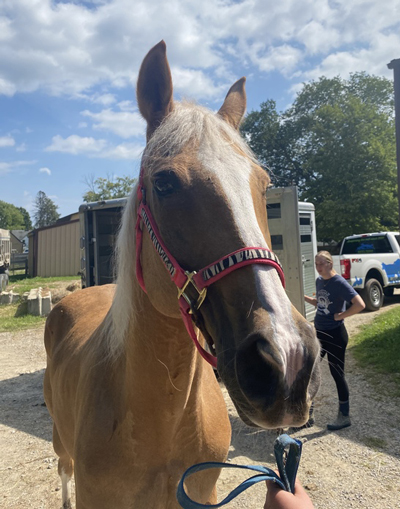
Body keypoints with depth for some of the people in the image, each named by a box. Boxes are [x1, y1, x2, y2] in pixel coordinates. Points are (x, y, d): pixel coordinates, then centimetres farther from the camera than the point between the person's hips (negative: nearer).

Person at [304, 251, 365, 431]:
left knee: (337, 374, 5)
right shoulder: (319, 281, 6)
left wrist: (340, 316, -18)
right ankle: (308, 414, 24)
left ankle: (344, 417, 25)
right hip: (319, 333, 8)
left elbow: (360, 304, -27)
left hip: (334, 335, -8)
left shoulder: (339, 283, -17)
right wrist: (303, 297, 8)